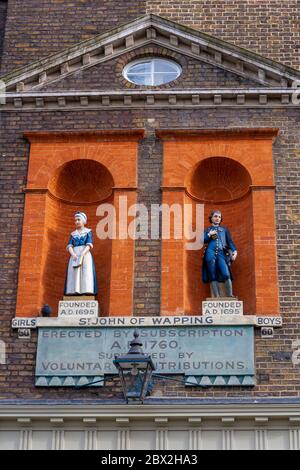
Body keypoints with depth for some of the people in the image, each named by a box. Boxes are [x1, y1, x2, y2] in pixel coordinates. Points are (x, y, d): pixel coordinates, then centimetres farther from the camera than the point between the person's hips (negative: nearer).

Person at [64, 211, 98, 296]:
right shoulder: (73, 234, 17)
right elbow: (69, 246, 5)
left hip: (85, 255, -3)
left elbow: (89, 245, -4)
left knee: (86, 274, -15)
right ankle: (75, 292, -12)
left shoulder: (88, 232, 8)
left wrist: (82, 255, -20)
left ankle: (85, 292, -21)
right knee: (74, 275, -7)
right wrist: (73, 255, -15)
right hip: (74, 256, 3)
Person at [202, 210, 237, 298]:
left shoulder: (224, 229, 24)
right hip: (211, 253, 0)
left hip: (222, 254, 0)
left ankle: (230, 296, -18)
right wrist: (209, 235, -4)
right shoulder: (208, 230, 22)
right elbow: (203, 241, 11)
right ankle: (217, 297, -6)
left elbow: (230, 241, 15)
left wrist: (234, 250, -1)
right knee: (213, 276, -6)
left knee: (226, 274, -19)